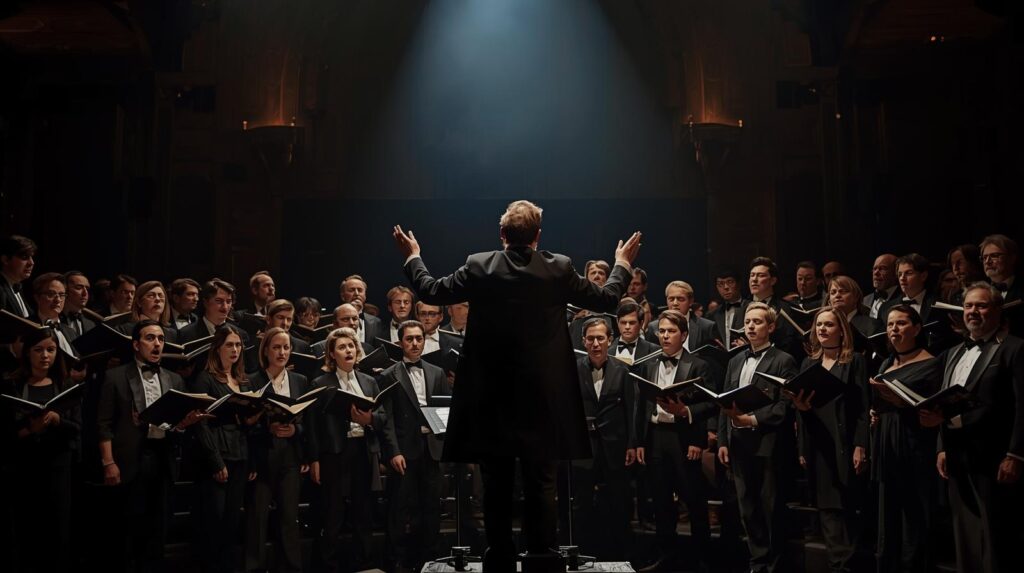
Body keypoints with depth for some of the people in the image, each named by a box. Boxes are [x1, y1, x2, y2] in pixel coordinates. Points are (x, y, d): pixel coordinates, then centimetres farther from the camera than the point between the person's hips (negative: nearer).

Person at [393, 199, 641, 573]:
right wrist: (622, 264, 23)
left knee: (496, 484, 10)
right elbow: (606, 299, 4)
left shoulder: (478, 267, -7)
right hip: (541, 396, 0)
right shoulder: (559, 269, -6)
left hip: (491, 395, 0)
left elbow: (431, 291, 3)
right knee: (541, 483, 8)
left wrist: (412, 256, 21)